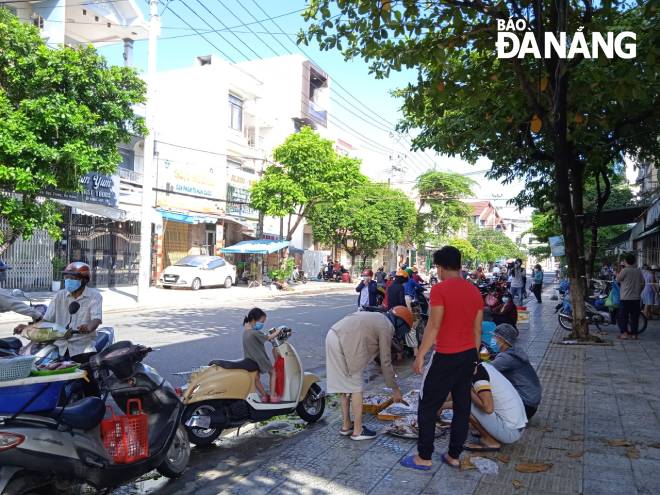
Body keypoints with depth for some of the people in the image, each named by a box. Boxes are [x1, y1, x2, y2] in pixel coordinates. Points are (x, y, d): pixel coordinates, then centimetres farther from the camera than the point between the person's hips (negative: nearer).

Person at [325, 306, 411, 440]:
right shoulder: (386, 327, -1)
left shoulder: (377, 318, 25)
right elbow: (385, 362, 1)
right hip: (344, 343, -9)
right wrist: (395, 389, 10)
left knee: (345, 385, 20)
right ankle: (358, 431, 13)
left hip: (332, 336, 9)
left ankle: (346, 425, 30)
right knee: (356, 387, 5)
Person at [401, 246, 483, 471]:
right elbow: (477, 329, 11)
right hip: (469, 355, 7)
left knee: (428, 406, 5)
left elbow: (434, 326, -18)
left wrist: (420, 355, -11)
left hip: (446, 357, -7)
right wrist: (474, 356, 21)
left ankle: (424, 457, 12)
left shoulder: (440, 289, -15)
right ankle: (454, 455, 24)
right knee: (462, 406, 14)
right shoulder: (475, 291, 6)